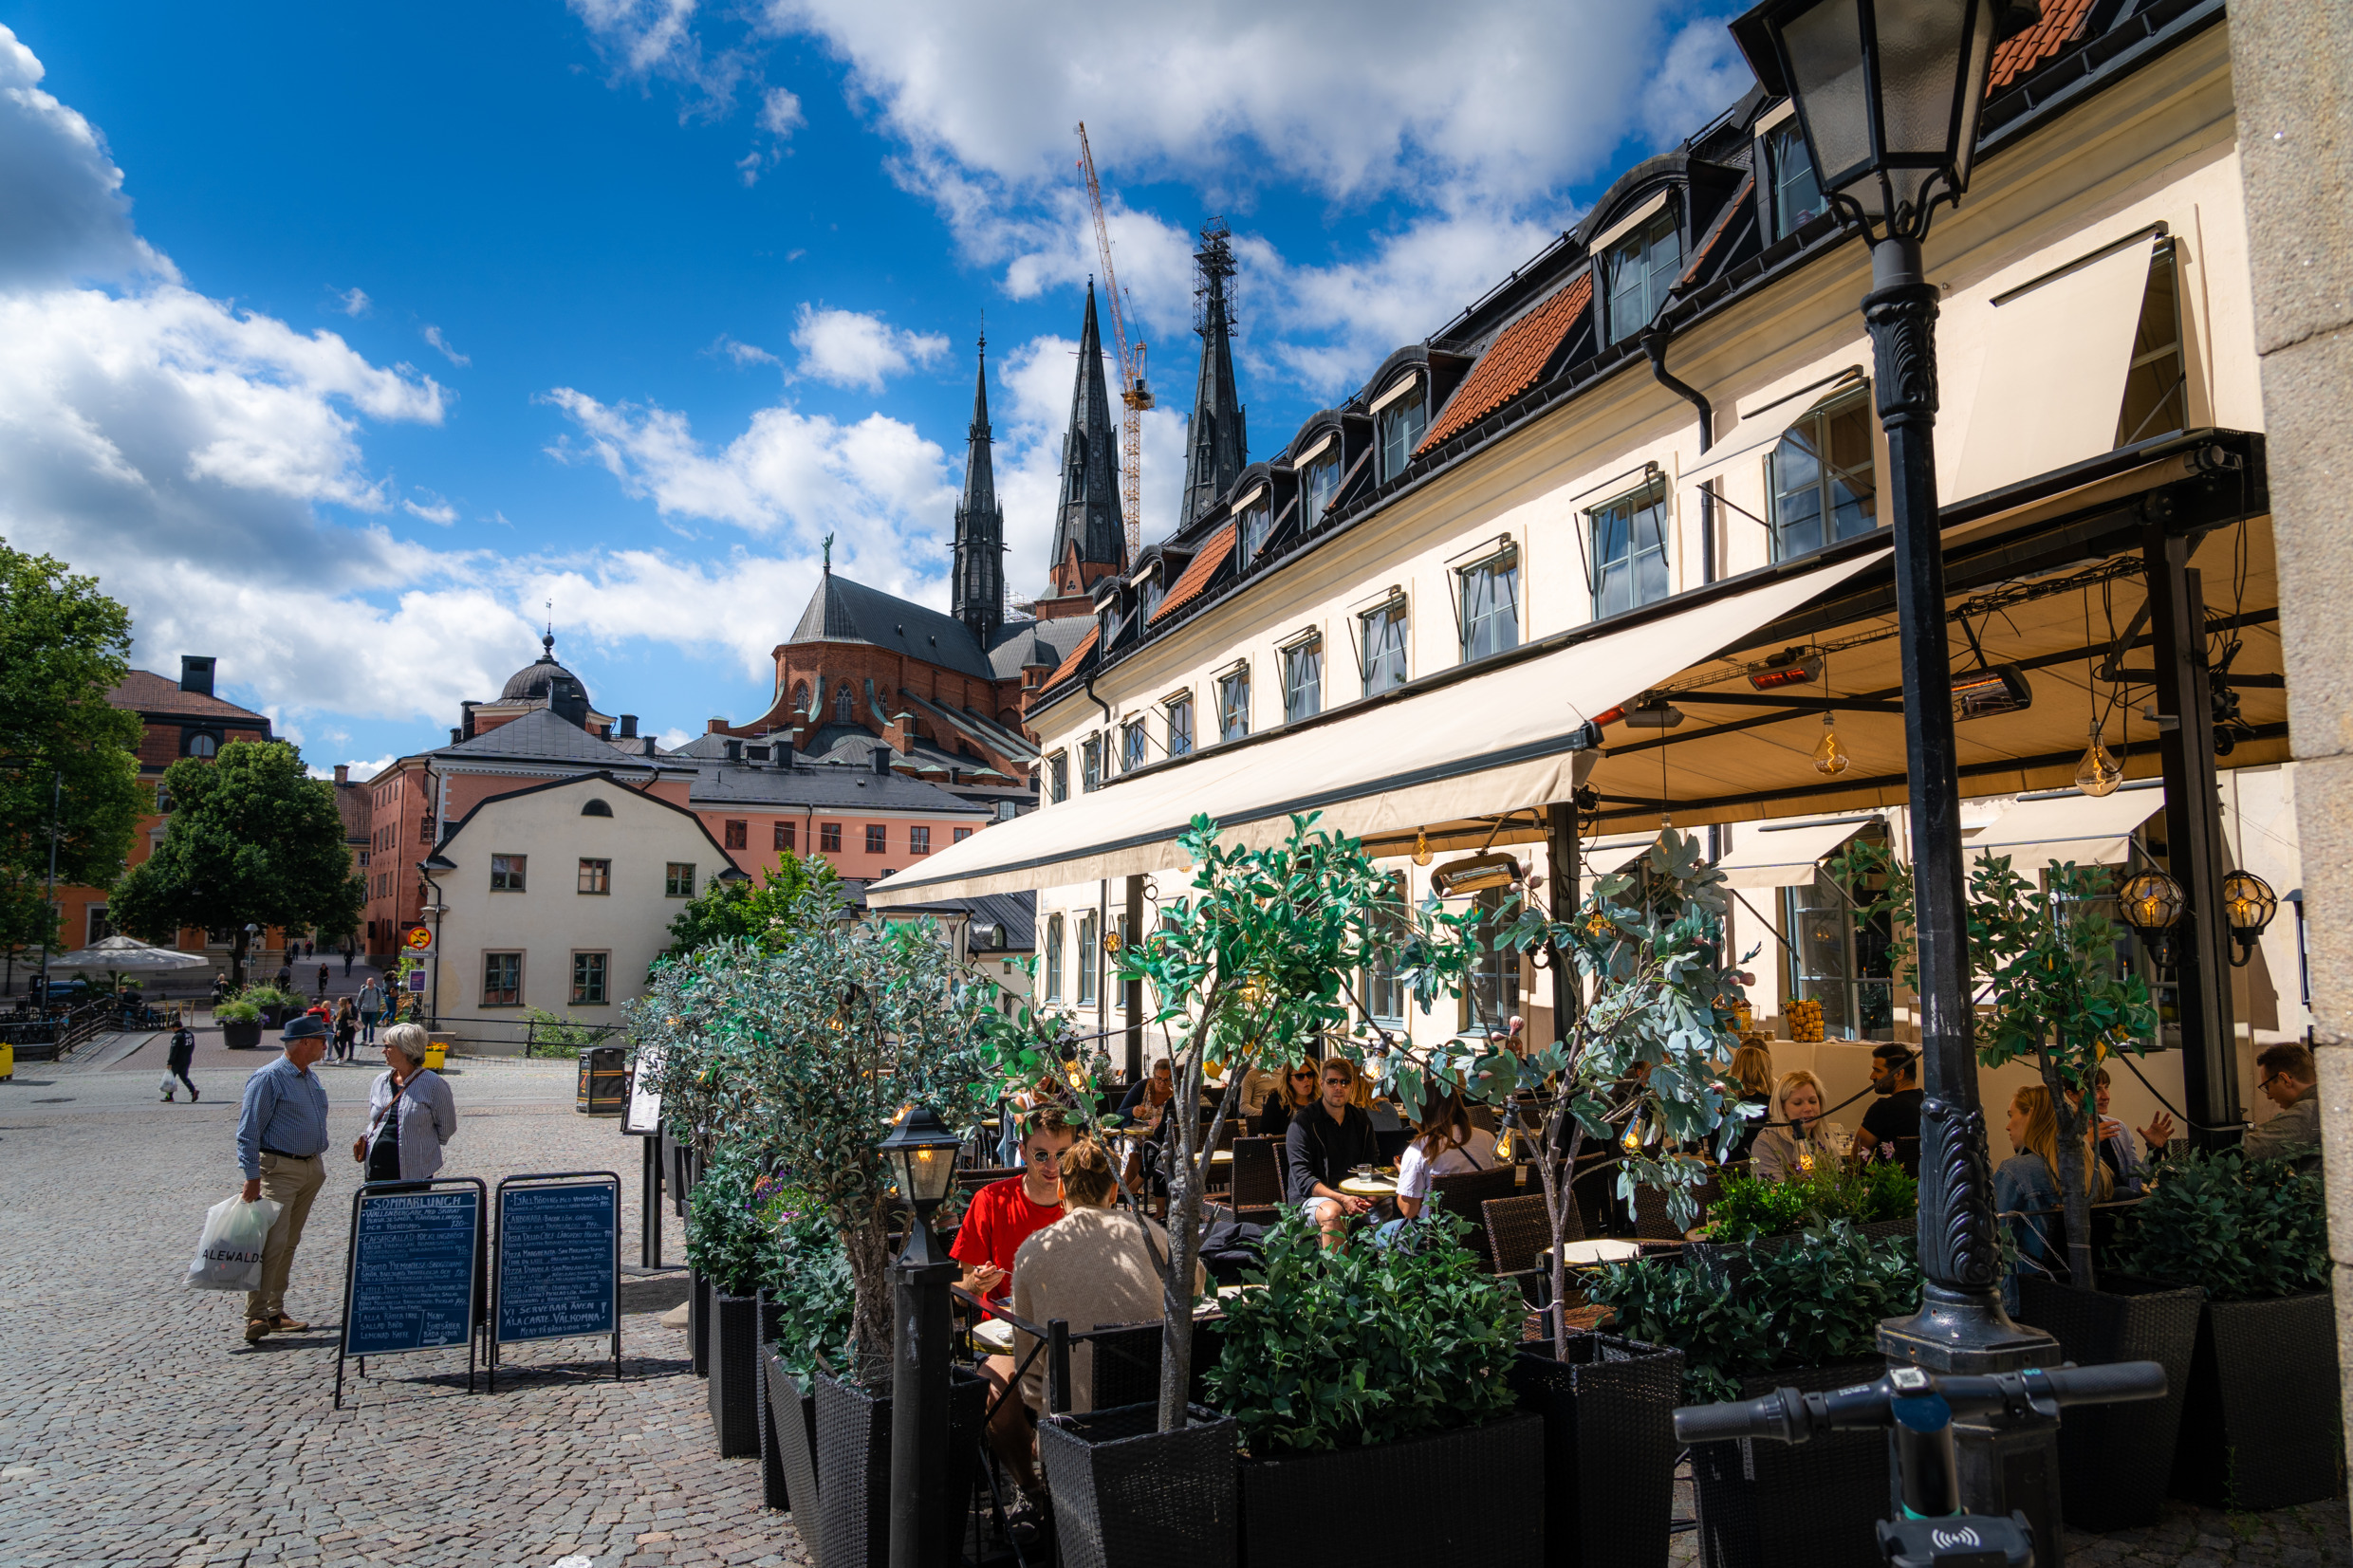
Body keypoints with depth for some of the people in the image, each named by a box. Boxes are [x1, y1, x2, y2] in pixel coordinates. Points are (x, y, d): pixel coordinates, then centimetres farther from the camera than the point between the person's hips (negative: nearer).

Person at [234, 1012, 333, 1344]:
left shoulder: (311, 1077, 12)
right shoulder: (269, 1079, -13)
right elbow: (248, 1132, -14)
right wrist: (252, 1177, -18)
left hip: (311, 1168, 8)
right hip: (279, 1168, -8)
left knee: (290, 1242, 11)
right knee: (273, 1240, -13)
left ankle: (275, 1311, 18)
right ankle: (256, 1316, -9)